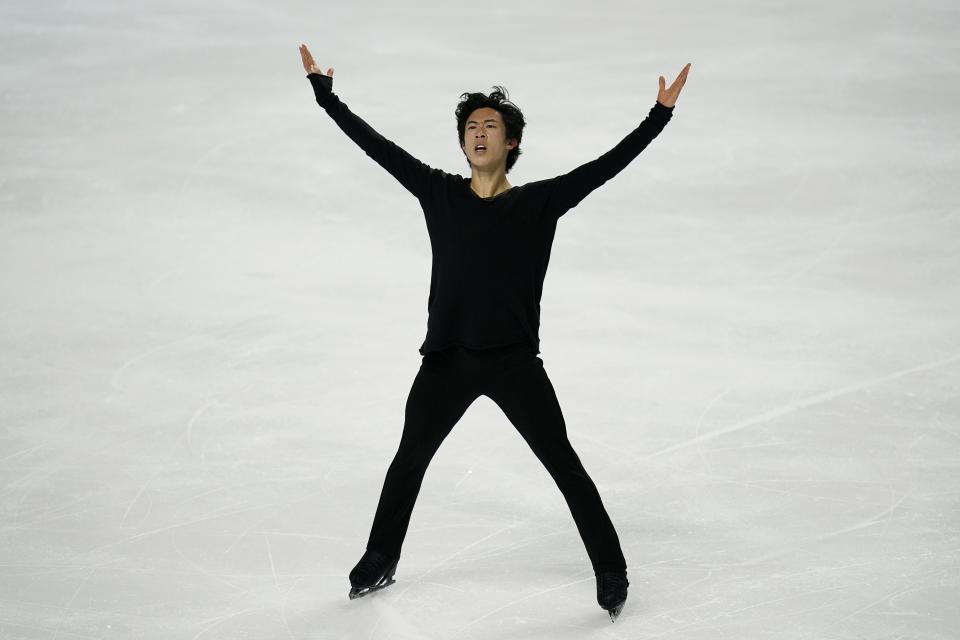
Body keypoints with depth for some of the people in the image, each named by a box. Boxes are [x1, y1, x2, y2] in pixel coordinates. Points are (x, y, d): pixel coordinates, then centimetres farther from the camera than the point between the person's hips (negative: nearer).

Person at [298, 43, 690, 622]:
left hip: (515, 362, -3)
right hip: (447, 361, 3)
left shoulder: (539, 202, -3)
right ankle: (380, 561, 36)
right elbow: (376, 144, 3)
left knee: (565, 466, 1)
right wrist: (325, 93, 2)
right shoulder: (439, 193, 2)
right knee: (410, 460, 17)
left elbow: (607, 165, -9)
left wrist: (660, 116, -16)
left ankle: (611, 570, 12)